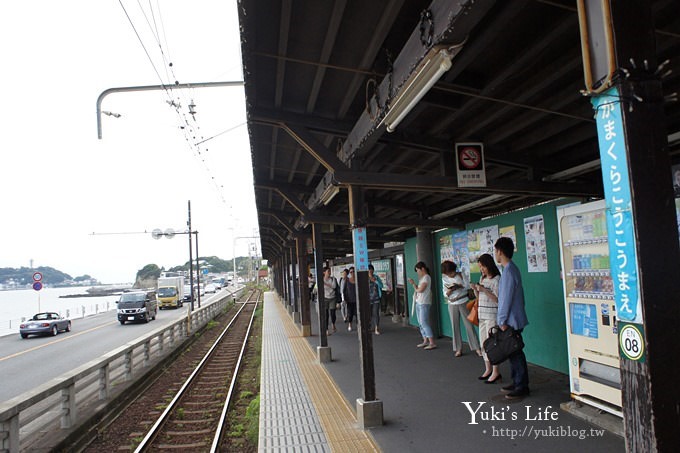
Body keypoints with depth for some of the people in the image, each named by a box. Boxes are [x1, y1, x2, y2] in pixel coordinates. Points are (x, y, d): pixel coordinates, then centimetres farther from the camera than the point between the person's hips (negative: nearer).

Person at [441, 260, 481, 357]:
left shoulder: (460, 275, -4)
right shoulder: (444, 279, 2)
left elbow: (468, 287, -7)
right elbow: (445, 294, 3)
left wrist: (459, 286, -23)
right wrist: (449, 291, -18)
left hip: (463, 302, -2)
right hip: (452, 304, 2)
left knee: (469, 325, -2)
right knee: (455, 326, 4)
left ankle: (477, 348, 4)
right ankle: (458, 349, 13)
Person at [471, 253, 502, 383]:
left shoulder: (496, 279, -10)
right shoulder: (482, 279, 13)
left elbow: (498, 299, -16)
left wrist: (484, 290, -22)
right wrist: (475, 290, 0)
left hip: (492, 315, -8)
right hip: (482, 315, 8)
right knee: (483, 342, 12)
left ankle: (495, 372, 3)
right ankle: (488, 369, 23)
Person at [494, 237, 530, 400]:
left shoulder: (508, 271, -19)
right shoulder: (513, 268, 11)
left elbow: (506, 298, -20)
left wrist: (502, 320, -16)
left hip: (511, 320, -10)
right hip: (513, 319, 10)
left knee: (515, 353, -2)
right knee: (513, 352, 16)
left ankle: (522, 387, 6)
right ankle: (516, 382, 25)